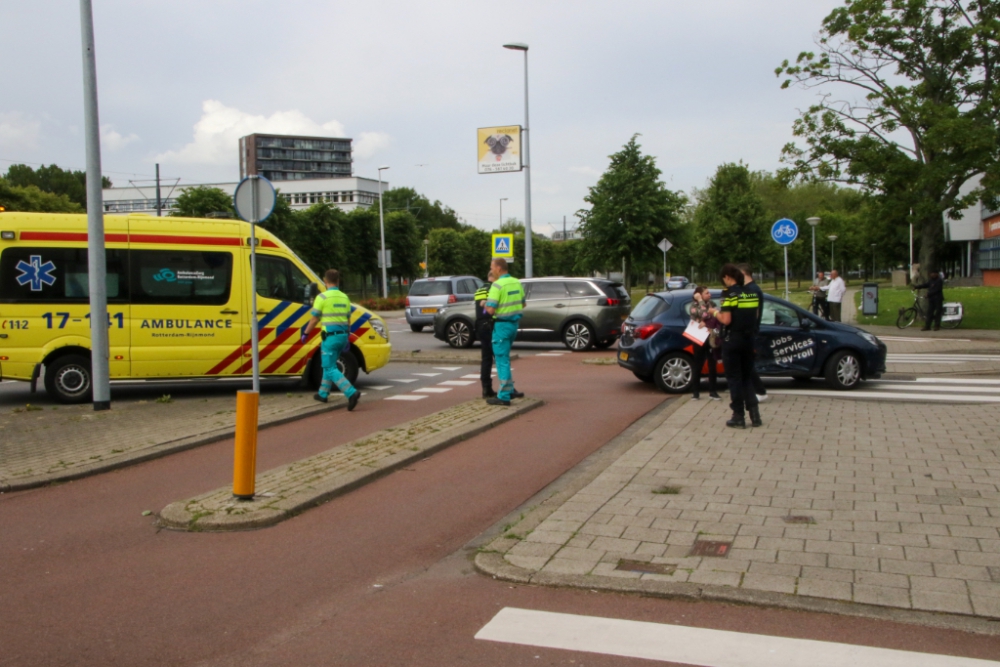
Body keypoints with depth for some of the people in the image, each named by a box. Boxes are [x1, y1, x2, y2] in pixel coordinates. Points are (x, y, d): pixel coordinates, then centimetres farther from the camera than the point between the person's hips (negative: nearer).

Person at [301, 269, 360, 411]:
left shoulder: (322, 297, -9)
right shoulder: (344, 297, 10)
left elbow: (314, 319, -6)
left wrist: (305, 333, 8)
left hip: (330, 336, -7)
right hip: (342, 335, 7)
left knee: (330, 369, -6)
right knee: (329, 365, 22)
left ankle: (352, 393, -22)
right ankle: (323, 394, 30)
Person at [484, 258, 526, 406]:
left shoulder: (497, 285, -17)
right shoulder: (516, 282, 7)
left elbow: (490, 310, -20)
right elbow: (522, 304, 17)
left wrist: (486, 303, 0)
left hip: (502, 325, -8)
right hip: (514, 323, 8)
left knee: (502, 359, -2)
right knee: (504, 358, 21)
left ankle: (504, 396, 1)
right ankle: (509, 390, 25)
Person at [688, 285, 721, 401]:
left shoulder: (712, 304, 6)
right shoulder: (694, 306, -5)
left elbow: (717, 319, -2)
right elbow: (704, 315, -22)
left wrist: (706, 323, -19)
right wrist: (700, 300, -16)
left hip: (712, 338, 3)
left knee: (712, 365, 5)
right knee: (698, 366, 2)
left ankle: (712, 391, 12)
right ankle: (696, 392, 9)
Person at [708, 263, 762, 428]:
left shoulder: (729, 293, -13)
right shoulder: (753, 291, 7)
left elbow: (726, 320, -18)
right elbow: (754, 315, 11)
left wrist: (715, 313, 0)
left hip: (733, 340, -6)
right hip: (749, 339, 6)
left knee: (734, 378, 3)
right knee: (747, 377, 16)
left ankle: (739, 417, 5)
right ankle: (754, 414, 10)